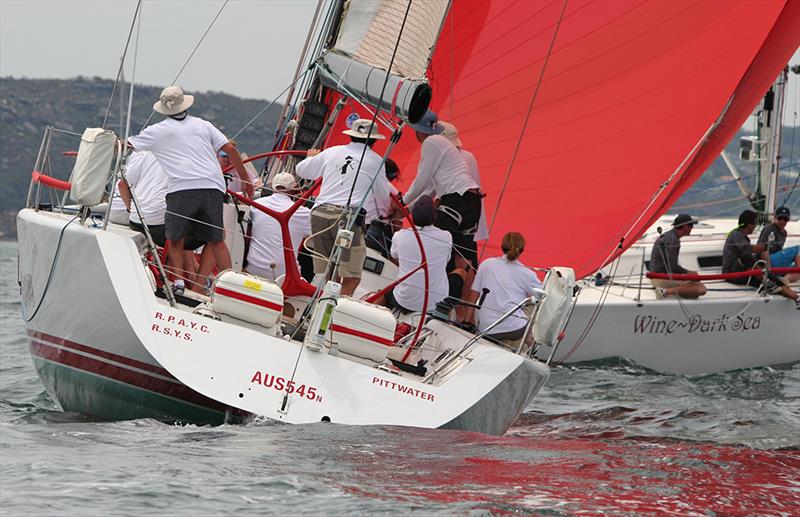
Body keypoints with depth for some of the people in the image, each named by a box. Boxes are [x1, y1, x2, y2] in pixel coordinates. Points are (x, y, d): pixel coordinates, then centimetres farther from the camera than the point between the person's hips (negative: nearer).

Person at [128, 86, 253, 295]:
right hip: (213, 187, 2)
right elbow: (230, 149, 16)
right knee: (216, 239, 14)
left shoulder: (158, 131, 15)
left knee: (174, 238, 15)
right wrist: (245, 179, 24)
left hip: (182, 189, -2)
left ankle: (178, 279, -2)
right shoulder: (203, 125, 21)